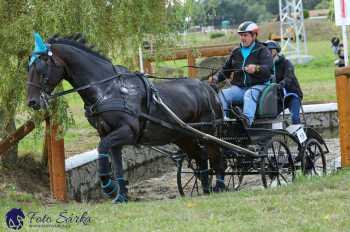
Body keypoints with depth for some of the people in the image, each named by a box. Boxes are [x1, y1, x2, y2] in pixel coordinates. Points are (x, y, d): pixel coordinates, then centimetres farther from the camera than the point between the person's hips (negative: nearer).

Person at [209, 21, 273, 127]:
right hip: (238, 87, 5)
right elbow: (226, 69, 24)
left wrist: (256, 69, -34)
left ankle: (247, 118, -62)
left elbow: (268, 68, -12)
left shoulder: (262, 51, 5)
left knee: (250, 94, -38)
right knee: (223, 94, -23)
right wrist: (216, 78, 3)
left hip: (257, 86, -5)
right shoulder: (236, 52, 21)